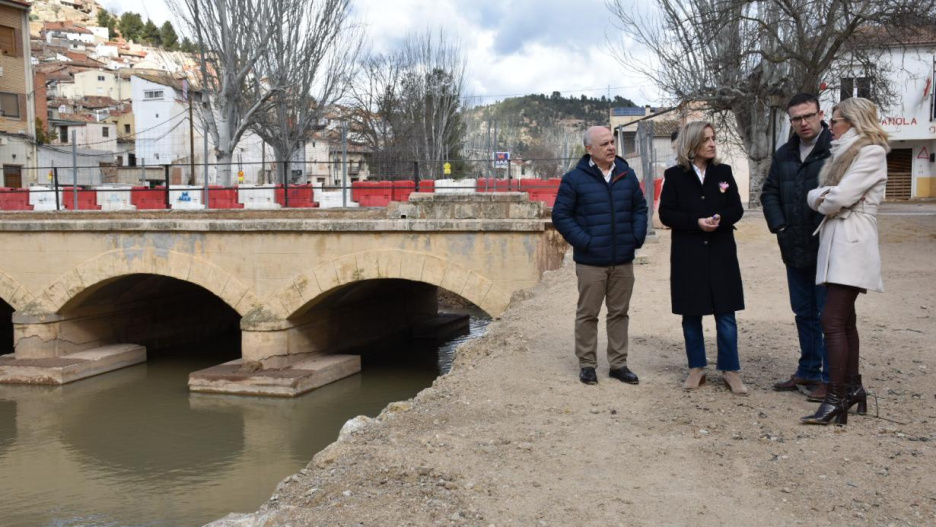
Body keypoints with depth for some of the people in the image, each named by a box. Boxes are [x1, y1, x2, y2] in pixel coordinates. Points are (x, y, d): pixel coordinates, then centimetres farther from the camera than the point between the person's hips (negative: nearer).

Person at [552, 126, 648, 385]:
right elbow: (560, 215, -5)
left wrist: (637, 237, 2)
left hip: (623, 260, 4)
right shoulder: (575, 179, -6)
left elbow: (640, 208, 16)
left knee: (619, 313, 11)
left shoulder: (627, 175, 7)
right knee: (587, 314, 4)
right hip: (591, 262, -4)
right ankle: (587, 364, 16)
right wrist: (584, 242, -12)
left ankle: (618, 364, 21)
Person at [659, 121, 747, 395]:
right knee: (691, 314, 7)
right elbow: (666, 214, -3)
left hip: (721, 253, 1)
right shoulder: (675, 176, 0)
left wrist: (720, 218, -17)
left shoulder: (723, 172, 5)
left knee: (726, 315, 1)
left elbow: (736, 209, 4)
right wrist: (697, 222, -16)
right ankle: (696, 368, 19)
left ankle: (730, 370, 9)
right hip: (688, 255, -1)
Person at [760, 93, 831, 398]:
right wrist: (779, 226, 1)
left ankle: (830, 377, 10)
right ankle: (808, 371, 29)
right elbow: (769, 193, 14)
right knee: (804, 313, 16)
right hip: (795, 249, 7)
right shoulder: (784, 155, 12)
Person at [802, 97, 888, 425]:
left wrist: (820, 198, 2)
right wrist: (822, 197, -6)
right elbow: (823, 195, 14)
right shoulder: (846, 153, 20)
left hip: (851, 245, -10)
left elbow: (839, 197, -17)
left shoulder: (871, 152, -9)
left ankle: (836, 398, -11)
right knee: (844, 320, 12)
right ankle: (853, 388, 20)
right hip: (836, 243, 10)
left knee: (832, 320, -13)